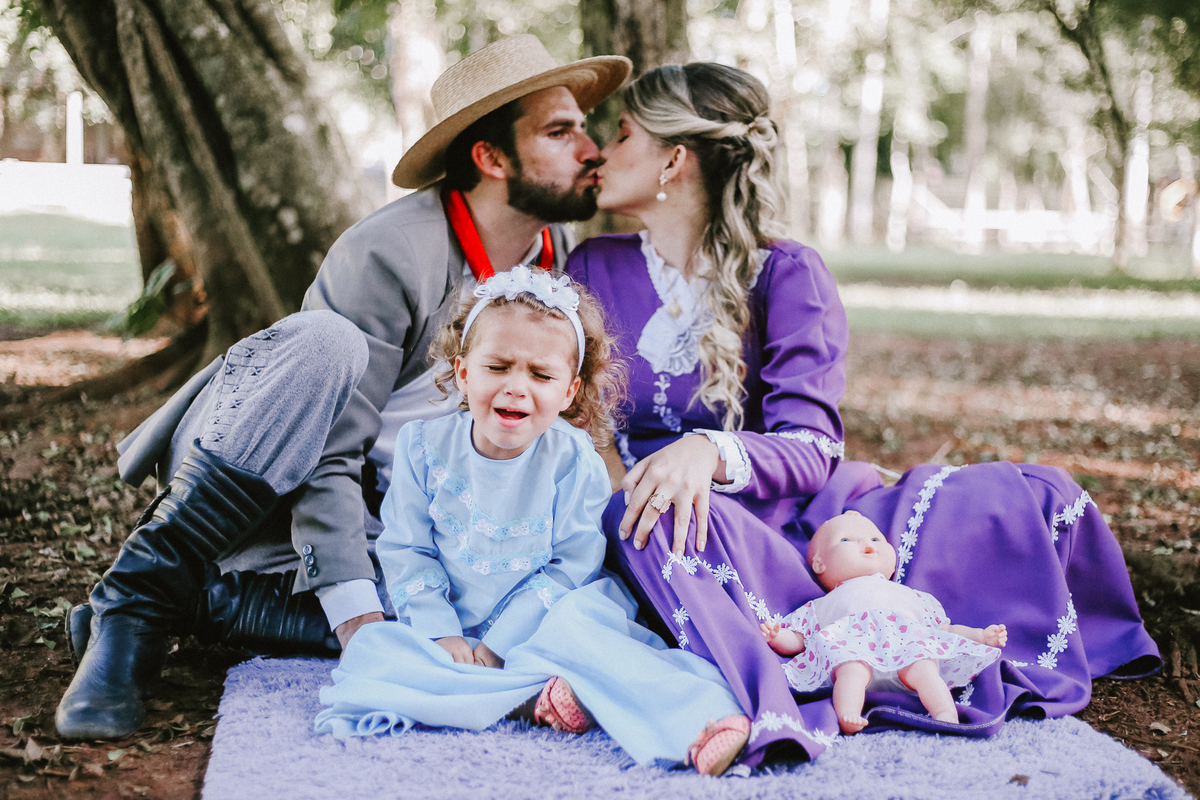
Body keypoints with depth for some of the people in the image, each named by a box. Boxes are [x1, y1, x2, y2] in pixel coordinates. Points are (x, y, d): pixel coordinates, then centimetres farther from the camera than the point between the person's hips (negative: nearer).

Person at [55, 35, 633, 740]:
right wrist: (358, 615, -33)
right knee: (326, 340, -38)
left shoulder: (563, 257, -2)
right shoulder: (386, 254, -22)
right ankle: (140, 594, -27)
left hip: (366, 513, 5)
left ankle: (190, 603, -14)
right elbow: (327, 458, -24)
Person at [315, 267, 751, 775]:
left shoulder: (573, 461, -8)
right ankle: (536, 692, -31)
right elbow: (406, 551, 1)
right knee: (371, 650, -23)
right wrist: (442, 635, -11)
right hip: (448, 634, 2)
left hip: (532, 632, -2)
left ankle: (695, 721, -41)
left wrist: (497, 644, -14)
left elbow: (570, 567, -9)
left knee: (582, 618, -32)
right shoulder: (423, 447, -3)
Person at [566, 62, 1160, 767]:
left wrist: (711, 452, -34)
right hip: (690, 544, 0)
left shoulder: (786, 274, -1)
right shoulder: (595, 271, 7)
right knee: (641, 512, -40)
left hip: (797, 520, 1)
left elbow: (809, 449, -12)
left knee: (1032, 495, -16)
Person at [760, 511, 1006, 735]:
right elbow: (795, 641, 25)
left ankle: (946, 715, -49)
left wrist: (982, 635, 22)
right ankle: (848, 716, -55)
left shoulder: (911, 596, 44)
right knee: (853, 665, -37)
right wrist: (775, 637, 3)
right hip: (850, 641, -2)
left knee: (922, 666, -33)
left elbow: (945, 630, 38)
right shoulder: (821, 607, 38)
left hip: (909, 642, 2)